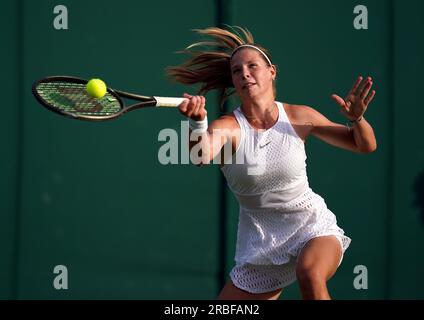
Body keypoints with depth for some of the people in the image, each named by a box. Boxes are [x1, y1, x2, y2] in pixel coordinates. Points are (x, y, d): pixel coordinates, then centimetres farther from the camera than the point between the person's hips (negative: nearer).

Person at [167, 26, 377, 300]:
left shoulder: (299, 117, -5)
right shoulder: (228, 127, -11)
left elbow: (365, 145, 5)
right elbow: (201, 156, -35)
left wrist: (356, 119, -17)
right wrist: (198, 123, -57)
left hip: (312, 227, -2)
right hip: (260, 244, 2)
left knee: (310, 273, -35)